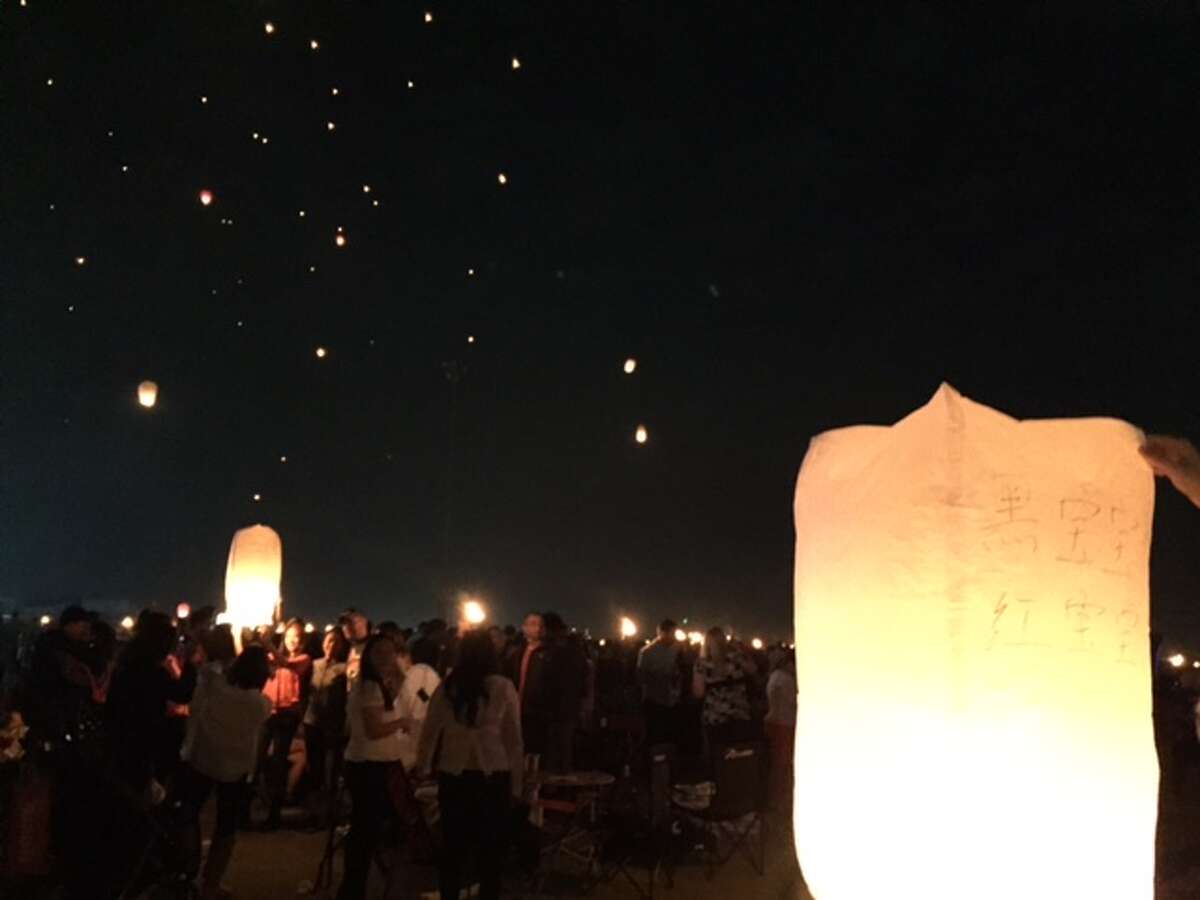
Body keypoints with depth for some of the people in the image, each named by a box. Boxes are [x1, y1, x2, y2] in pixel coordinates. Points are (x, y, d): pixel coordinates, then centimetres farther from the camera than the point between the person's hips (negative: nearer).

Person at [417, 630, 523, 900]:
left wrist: (422, 769, 21)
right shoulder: (503, 687, -6)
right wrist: (516, 784, 3)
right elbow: (514, 739, -4)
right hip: (493, 777, -2)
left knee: (452, 847, 13)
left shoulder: (446, 687, 0)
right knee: (490, 850, 8)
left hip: (453, 776, 2)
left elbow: (429, 733, 8)